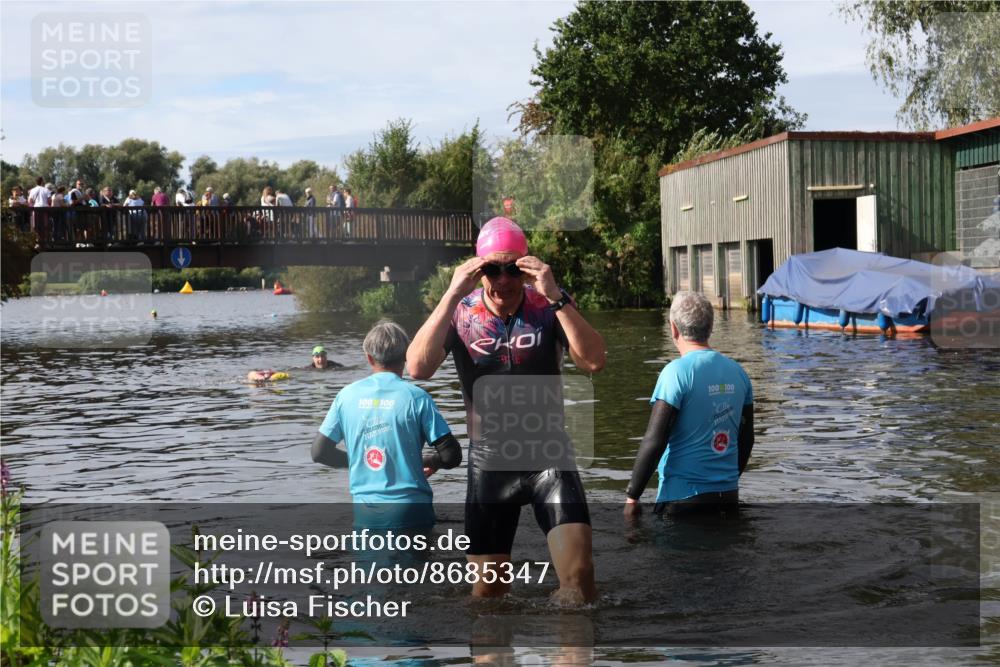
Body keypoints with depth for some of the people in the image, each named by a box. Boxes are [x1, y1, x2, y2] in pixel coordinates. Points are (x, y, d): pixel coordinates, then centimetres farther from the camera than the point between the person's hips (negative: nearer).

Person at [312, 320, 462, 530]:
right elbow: (451, 456, -9)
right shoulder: (415, 397, -7)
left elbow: (319, 452, 7)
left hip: (365, 513, 3)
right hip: (410, 510, -3)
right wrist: (429, 461, 12)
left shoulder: (347, 395, 2)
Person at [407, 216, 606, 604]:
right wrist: (452, 295, -24)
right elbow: (418, 368, -19)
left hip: (549, 455, -1)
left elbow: (594, 361, -19)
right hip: (489, 461, 1)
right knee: (487, 589, 9)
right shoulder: (460, 313, -4)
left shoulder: (549, 306, -5)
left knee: (579, 576, -12)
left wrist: (555, 296, -27)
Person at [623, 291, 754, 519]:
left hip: (683, 498, -6)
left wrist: (631, 497, -9)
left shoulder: (677, 372, -14)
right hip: (728, 495, 6)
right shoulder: (737, 372, 6)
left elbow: (654, 441, -17)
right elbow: (746, 439, 14)